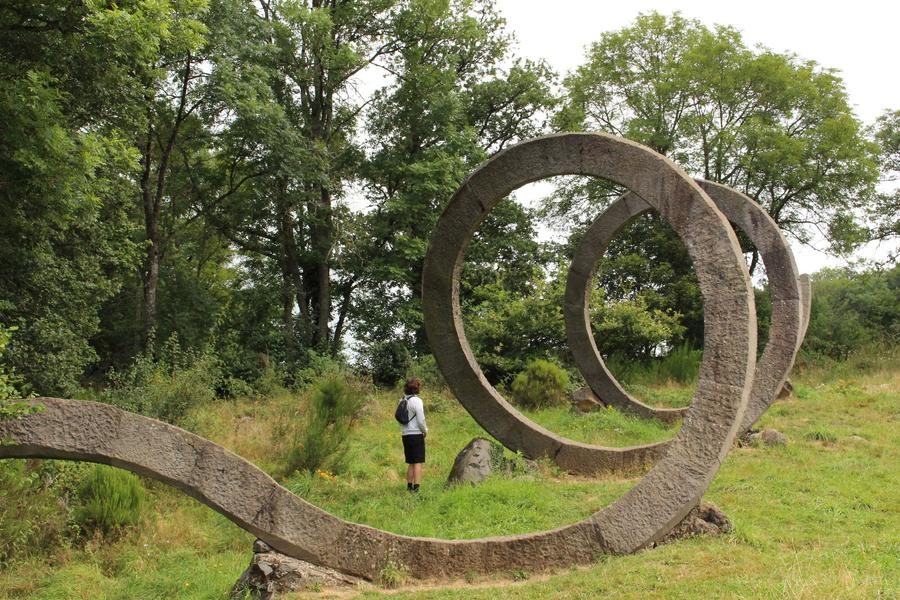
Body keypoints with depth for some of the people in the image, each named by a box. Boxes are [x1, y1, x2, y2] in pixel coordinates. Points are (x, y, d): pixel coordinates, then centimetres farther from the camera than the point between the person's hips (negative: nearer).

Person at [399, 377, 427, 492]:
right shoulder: (417, 401, -13)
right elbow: (421, 420, -15)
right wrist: (425, 431, 2)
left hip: (405, 435, 7)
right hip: (416, 434, -7)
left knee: (411, 463, 15)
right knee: (418, 463, -3)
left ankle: (409, 487, 17)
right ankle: (416, 487, -8)